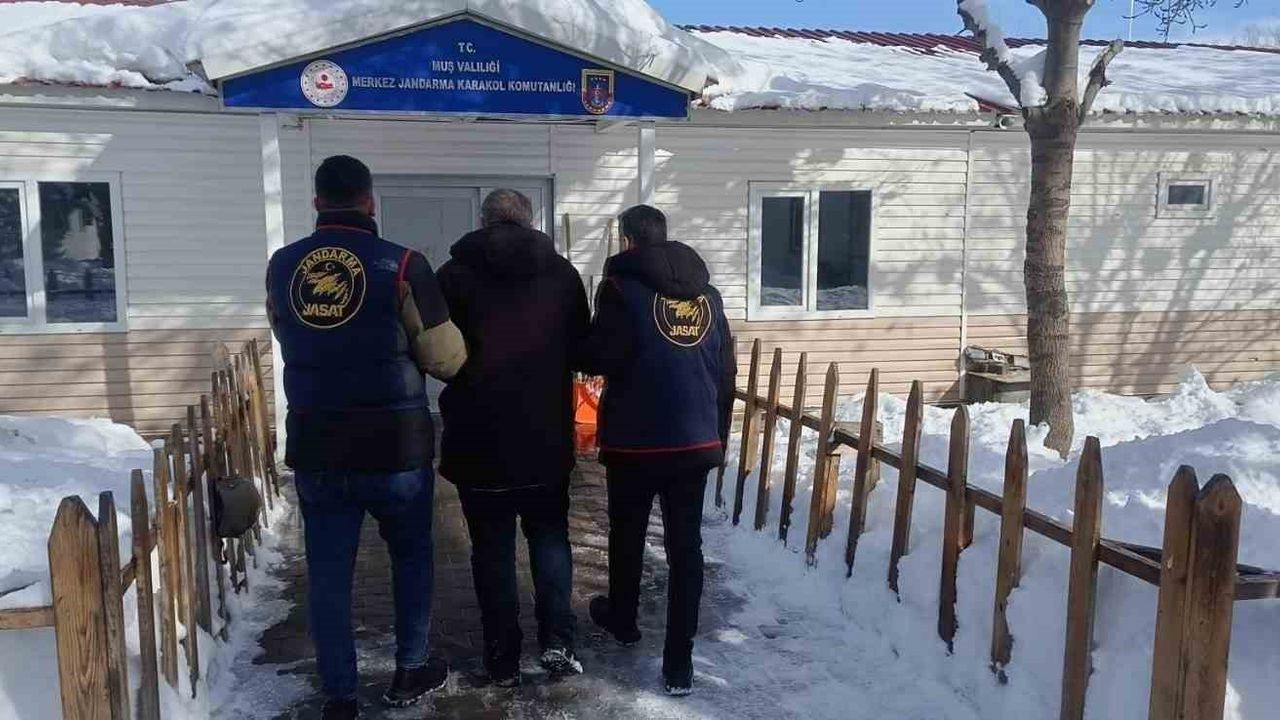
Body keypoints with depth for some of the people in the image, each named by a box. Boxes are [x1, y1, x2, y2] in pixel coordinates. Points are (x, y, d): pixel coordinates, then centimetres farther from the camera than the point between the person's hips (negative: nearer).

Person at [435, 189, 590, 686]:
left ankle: (503, 659, 15)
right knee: (549, 535, 17)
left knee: (492, 547, 8)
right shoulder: (563, 273, 2)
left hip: (480, 438, -2)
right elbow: (581, 349, 9)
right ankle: (556, 640, 9)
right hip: (548, 436, 2)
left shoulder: (454, 274, -5)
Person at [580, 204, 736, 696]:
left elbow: (600, 358, -17)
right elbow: (726, 372, 12)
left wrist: (584, 348, 6)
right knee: (686, 545, 6)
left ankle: (622, 620, 40)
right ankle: (679, 662, 6)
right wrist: (718, 436, 19)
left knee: (627, 534, 18)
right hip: (696, 440, 4)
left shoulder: (622, 286, -7)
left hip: (636, 439, -4)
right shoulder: (707, 291, 10)